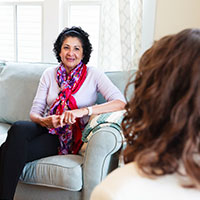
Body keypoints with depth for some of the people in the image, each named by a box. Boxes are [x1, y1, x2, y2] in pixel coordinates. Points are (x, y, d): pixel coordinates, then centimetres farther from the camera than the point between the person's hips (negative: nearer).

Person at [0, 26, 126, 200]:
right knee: (18, 129, -31)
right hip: (47, 127, 4)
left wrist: (84, 111, -30)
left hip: (69, 136, -3)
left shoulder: (93, 75, -3)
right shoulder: (49, 74, 9)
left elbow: (121, 102, -18)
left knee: (16, 151, -28)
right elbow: (34, 112, 6)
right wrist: (45, 121, -19)